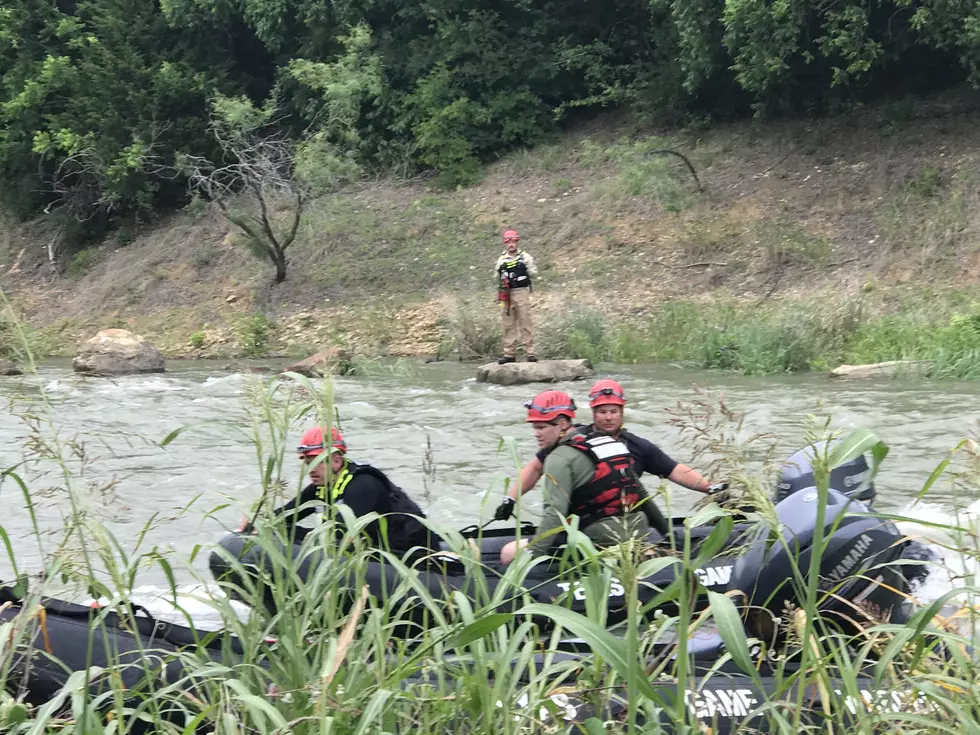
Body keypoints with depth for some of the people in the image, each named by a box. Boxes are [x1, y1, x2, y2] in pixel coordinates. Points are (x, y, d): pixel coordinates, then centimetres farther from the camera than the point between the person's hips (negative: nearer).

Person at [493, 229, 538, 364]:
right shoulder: (501, 259, 12)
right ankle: (509, 354, 9)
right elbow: (496, 278, 15)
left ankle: (529, 352, -4)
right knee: (508, 324, 4)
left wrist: (528, 268, -9)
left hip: (521, 292, -3)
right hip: (506, 294, 3)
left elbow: (534, 273, 4)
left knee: (525, 323, -6)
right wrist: (499, 274, -1)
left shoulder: (525, 257, 4)